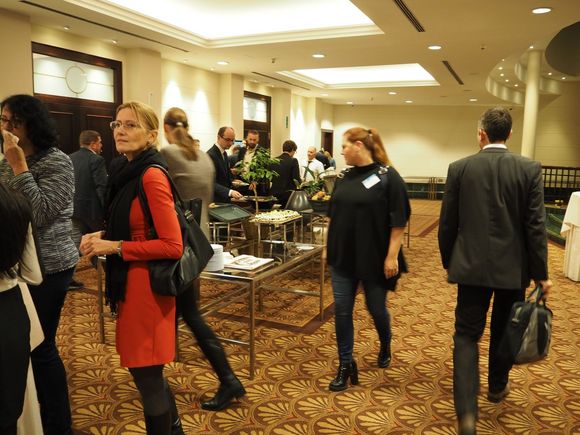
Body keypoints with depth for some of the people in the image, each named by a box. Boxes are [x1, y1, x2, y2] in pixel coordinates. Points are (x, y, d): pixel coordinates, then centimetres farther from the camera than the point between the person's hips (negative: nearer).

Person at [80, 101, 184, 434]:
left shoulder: (152, 176, -19)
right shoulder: (128, 171, 10)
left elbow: (173, 246, -22)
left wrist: (114, 247, -18)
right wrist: (103, 236, 4)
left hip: (147, 284, -10)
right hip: (132, 281, 10)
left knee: (147, 377, 4)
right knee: (147, 371, 22)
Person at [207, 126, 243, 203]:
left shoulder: (224, 153, 11)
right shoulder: (210, 155, -19)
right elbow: (211, 183, -27)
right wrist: (230, 192, -38)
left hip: (225, 199, 9)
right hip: (215, 201, -9)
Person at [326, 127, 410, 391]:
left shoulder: (387, 177, -11)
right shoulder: (345, 177, 6)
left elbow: (398, 221, -13)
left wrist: (392, 256, -16)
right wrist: (329, 247, 14)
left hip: (374, 259, -5)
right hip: (343, 257, 5)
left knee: (376, 308, 12)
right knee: (342, 310, 4)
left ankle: (385, 346, 43)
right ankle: (346, 365, 17)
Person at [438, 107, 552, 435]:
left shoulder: (459, 168, -5)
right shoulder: (530, 169, -6)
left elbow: (447, 223, -1)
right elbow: (536, 226, -7)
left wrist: (448, 261, 12)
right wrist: (541, 272, 2)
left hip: (471, 266, -1)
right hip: (513, 267, 1)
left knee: (467, 334, 5)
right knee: (504, 332, 21)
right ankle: (497, 386, 42)